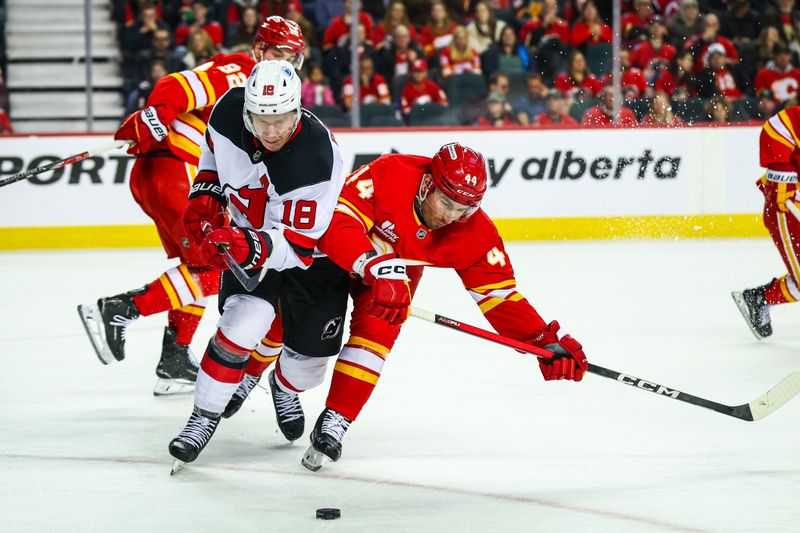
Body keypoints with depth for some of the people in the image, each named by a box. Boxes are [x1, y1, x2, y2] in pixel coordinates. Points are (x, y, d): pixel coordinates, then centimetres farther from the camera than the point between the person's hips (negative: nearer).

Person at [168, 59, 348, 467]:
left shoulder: (316, 160, -38)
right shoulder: (229, 110, -22)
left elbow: (298, 244, -37)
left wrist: (251, 246, -53)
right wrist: (206, 192, -5)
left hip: (317, 253, -3)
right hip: (251, 236, 3)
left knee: (307, 363, 4)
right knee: (241, 323, -21)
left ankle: (284, 387, 41)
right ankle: (203, 419, -7)